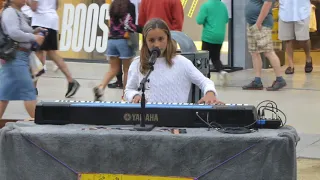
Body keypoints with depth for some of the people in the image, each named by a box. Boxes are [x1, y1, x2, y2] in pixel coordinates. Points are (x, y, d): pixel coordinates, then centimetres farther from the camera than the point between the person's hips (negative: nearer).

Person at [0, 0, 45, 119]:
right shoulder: (10, 12, -11)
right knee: (28, 90, -7)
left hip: (20, 57, 10)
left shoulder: (18, 13, 18)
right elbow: (14, 33, -23)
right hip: (16, 57, -10)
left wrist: (34, 32, 5)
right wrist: (34, 37, -15)